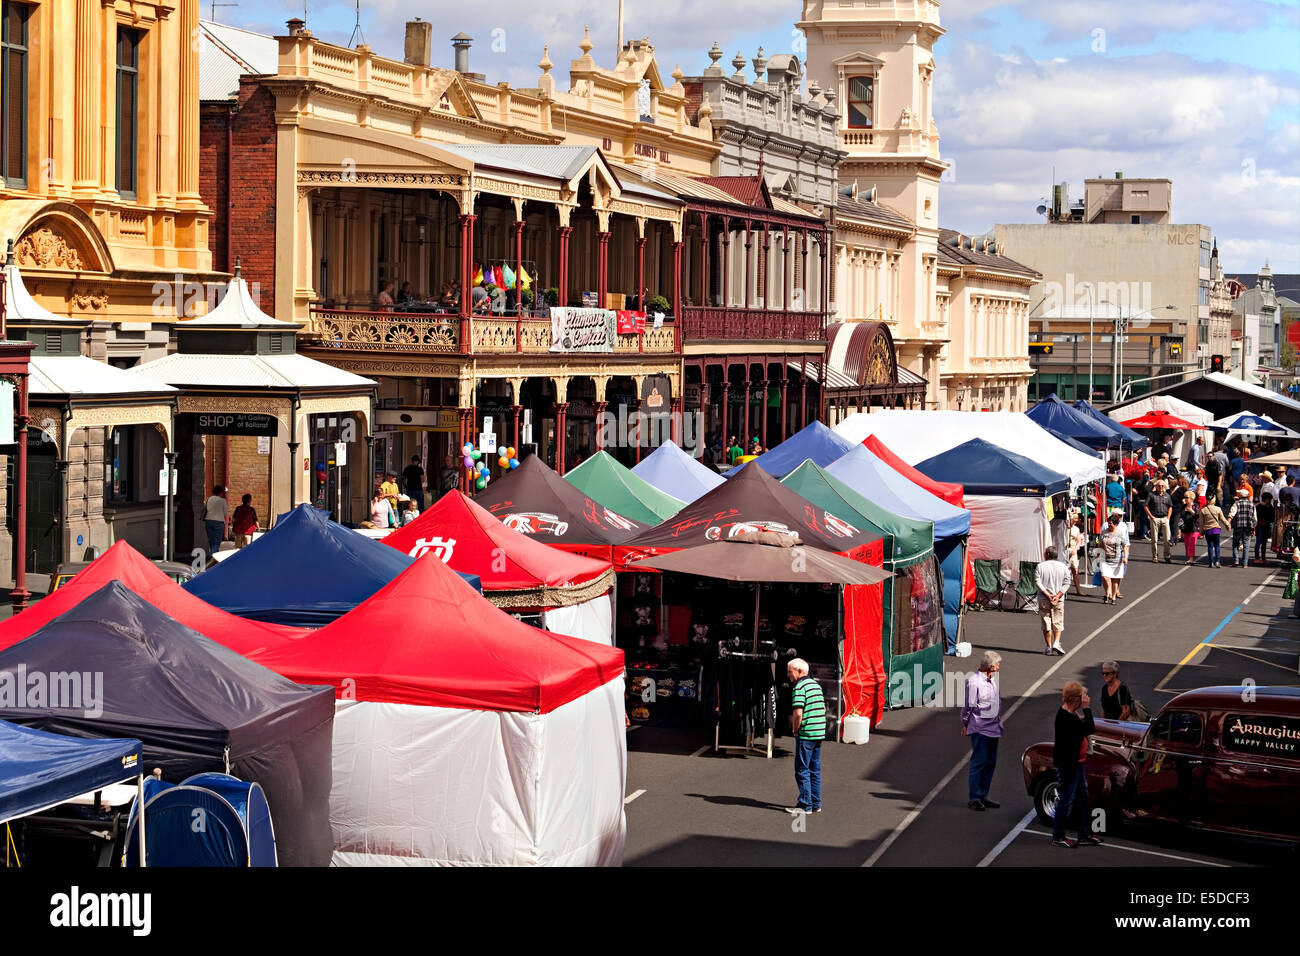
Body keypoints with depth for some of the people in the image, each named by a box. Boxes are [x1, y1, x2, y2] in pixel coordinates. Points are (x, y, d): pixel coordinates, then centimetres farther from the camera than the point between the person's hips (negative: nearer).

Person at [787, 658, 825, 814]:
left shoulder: (800, 687, -13)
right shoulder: (816, 685, 14)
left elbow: (798, 713, -22)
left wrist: (795, 730, -6)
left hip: (806, 734, -8)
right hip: (819, 733, 8)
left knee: (802, 770, -1)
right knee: (815, 770, 13)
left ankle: (806, 805, 0)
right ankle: (816, 804, 16)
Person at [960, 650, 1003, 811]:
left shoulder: (992, 680, 14)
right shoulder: (974, 681, -15)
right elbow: (969, 706, -9)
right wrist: (965, 724, -3)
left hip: (993, 729, 9)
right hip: (980, 729, -9)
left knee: (990, 763, 10)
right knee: (979, 762, -7)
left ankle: (983, 796, 17)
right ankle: (974, 798, -3)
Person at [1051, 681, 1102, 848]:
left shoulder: (1070, 714, 8)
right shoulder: (1065, 717, -24)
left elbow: (1089, 728, 13)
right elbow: (1089, 729, -28)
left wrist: (1086, 710, 4)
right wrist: (1086, 708, -21)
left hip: (1076, 763, 11)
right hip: (1067, 765, -11)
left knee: (1082, 798, 17)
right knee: (1067, 801, 0)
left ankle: (1084, 835, 27)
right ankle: (1058, 837, 12)